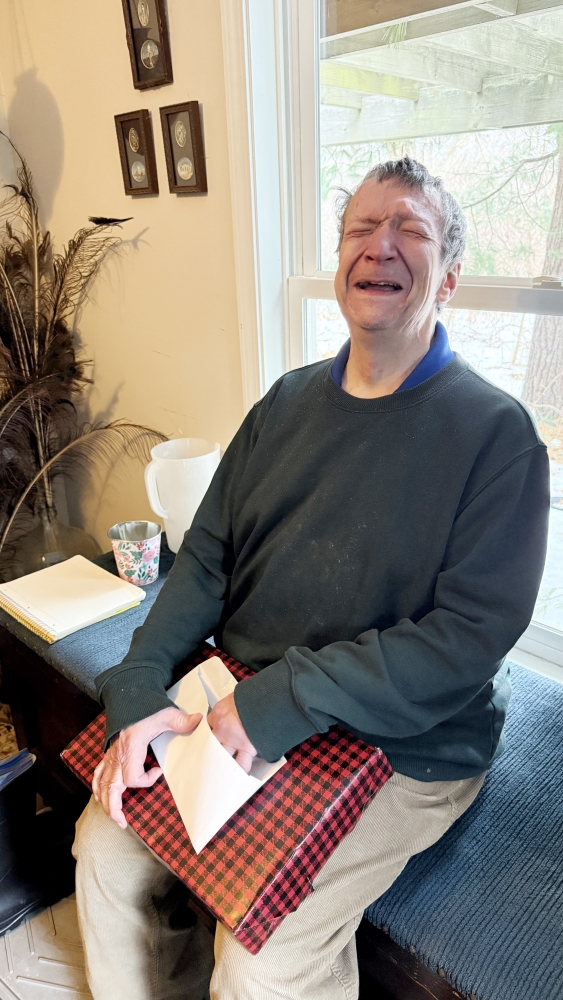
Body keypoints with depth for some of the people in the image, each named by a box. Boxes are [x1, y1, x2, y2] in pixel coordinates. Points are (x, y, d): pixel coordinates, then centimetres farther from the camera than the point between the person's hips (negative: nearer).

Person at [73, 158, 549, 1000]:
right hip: (243, 708, 5)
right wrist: (138, 688, -9)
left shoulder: (496, 431, -11)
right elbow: (209, 554, 3)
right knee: (104, 849, 0)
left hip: (404, 748, -4)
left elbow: (473, 635, -17)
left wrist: (290, 697, -22)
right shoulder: (289, 402, 5)